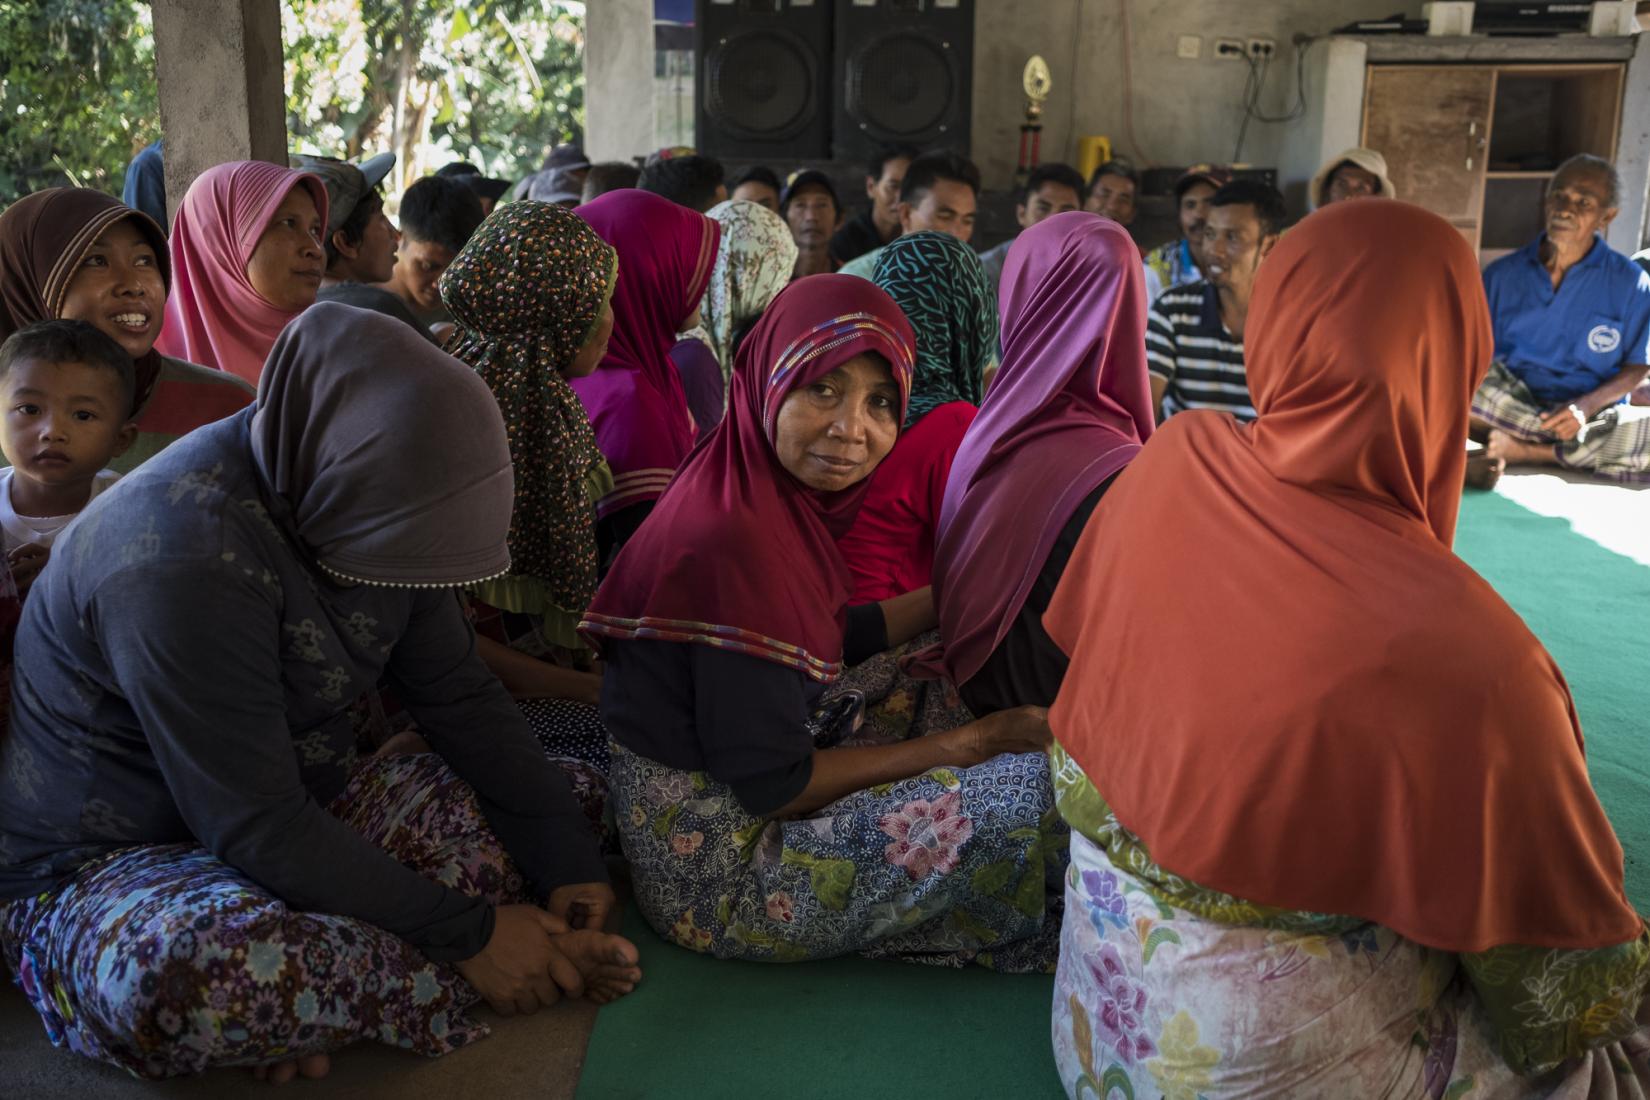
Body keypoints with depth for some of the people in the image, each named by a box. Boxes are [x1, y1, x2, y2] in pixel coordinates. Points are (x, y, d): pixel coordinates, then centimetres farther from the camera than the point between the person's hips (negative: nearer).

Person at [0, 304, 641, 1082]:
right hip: (103, 864, -7)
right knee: (176, 973, -42)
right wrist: (466, 934, -24)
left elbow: (460, 697, -1)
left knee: (557, 807, -3)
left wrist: (568, 860, -10)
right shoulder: (183, 560, -30)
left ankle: (319, 989, -15)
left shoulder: (364, 496, -5)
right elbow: (257, 831, -29)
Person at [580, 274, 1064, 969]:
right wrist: (955, 747, -14)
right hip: (715, 877, -10)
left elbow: (834, 641, 12)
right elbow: (772, 784, -23)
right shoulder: (734, 544, -28)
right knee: (1034, 789, -13)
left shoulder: (775, 495, 0)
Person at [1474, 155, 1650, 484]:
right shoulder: (1502, 275, 5)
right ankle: (1560, 444, -24)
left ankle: (1525, 450, -25)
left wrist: (1587, 406, -17)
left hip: (1593, 418, 0)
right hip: (1509, 404, 1)